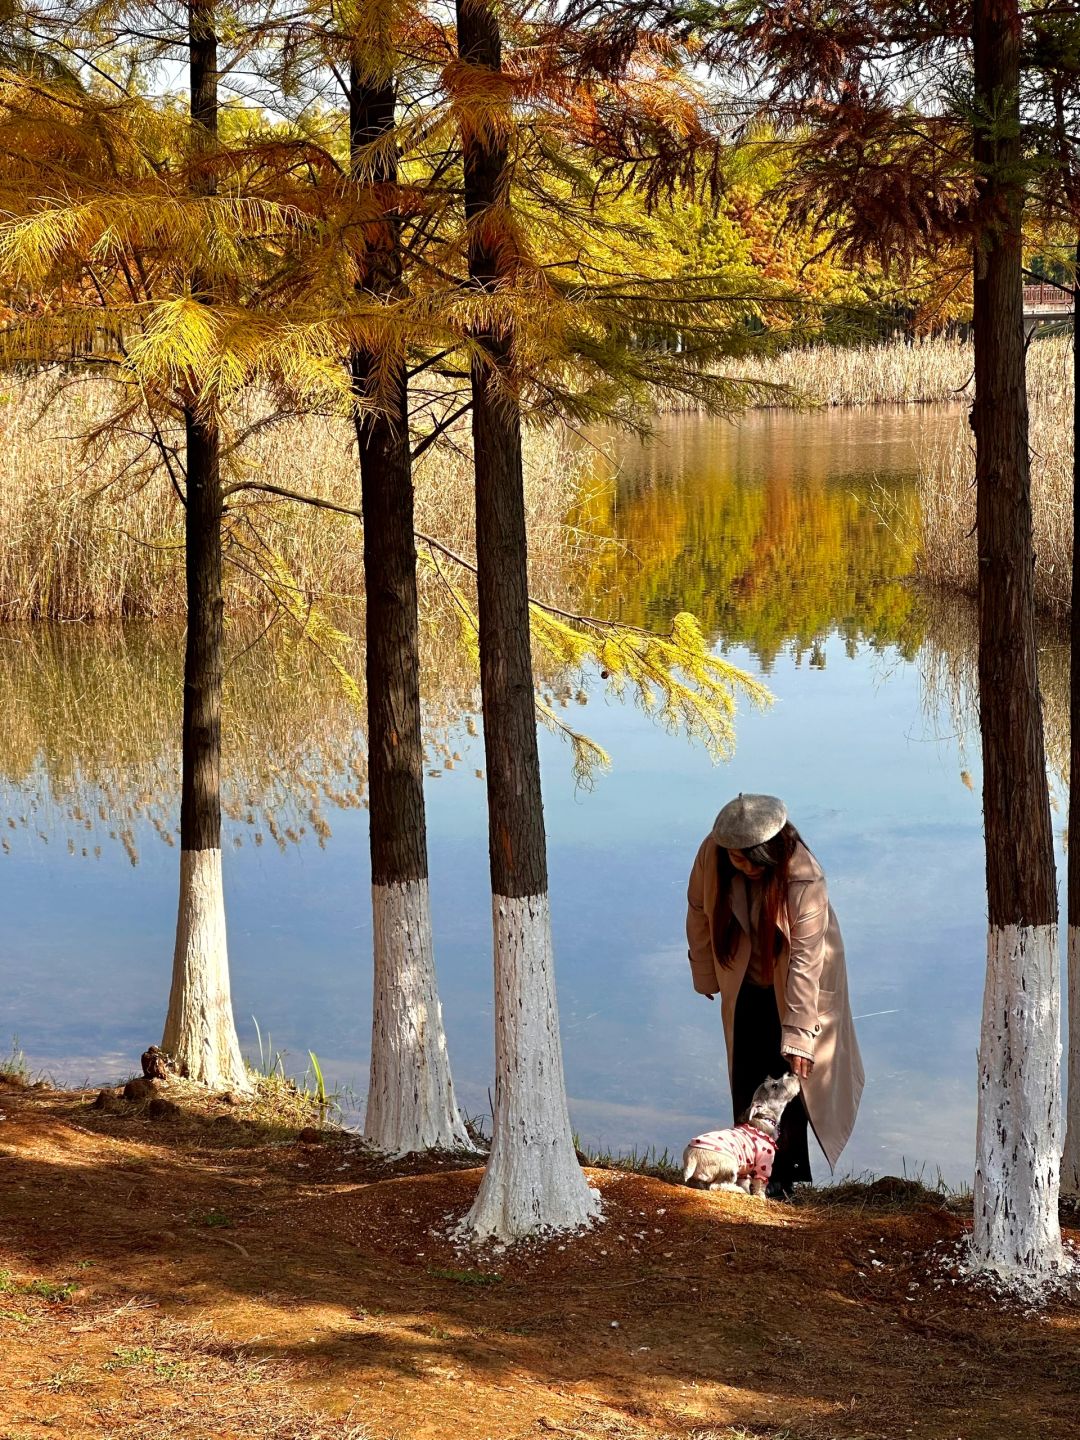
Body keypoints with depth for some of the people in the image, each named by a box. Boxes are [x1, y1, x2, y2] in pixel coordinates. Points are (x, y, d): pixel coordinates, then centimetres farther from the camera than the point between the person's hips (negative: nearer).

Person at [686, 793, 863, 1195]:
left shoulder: (805, 879, -34)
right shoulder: (711, 854, -23)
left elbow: (805, 961, -31)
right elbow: (699, 911, -3)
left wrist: (797, 1037, -28)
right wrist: (706, 974, 7)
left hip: (795, 984, -4)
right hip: (745, 982, 4)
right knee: (745, 1077, 5)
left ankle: (786, 1176, 4)